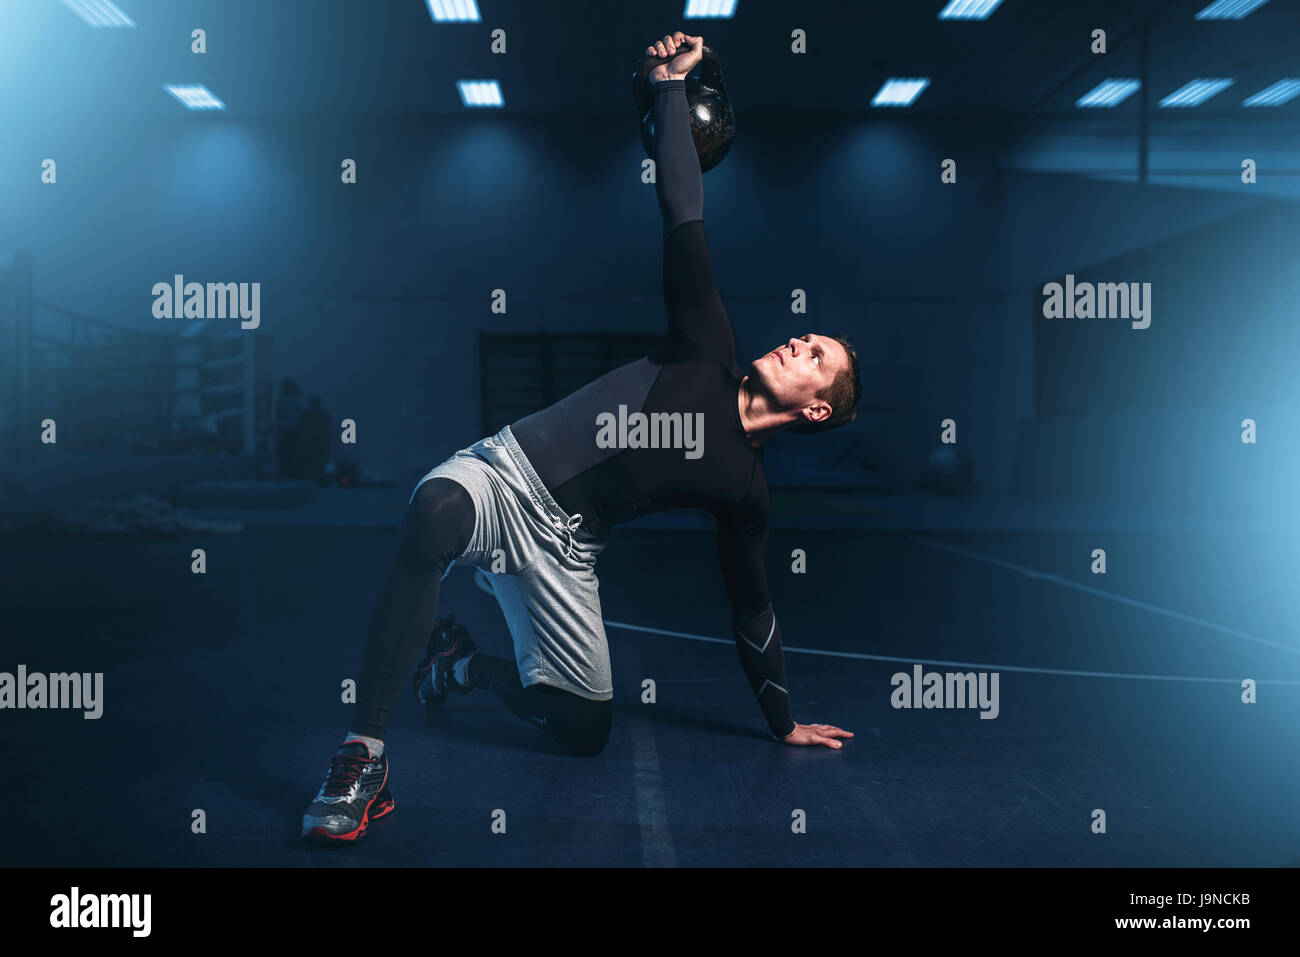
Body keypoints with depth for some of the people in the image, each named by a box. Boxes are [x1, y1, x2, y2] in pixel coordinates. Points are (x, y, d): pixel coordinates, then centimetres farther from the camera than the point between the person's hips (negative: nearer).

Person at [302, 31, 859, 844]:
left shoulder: (744, 487, 7)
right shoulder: (711, 354, 4)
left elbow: (753, 608, 15)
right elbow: (684, 216, -1)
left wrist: (784, 720, 19)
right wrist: (672, 85, -2)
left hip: (562, 547, 3)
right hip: (506, 473, -2)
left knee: (585, 731, -5)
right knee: (433, 514, -39)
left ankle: (464, 662, 23)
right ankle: (364, 756, -33)